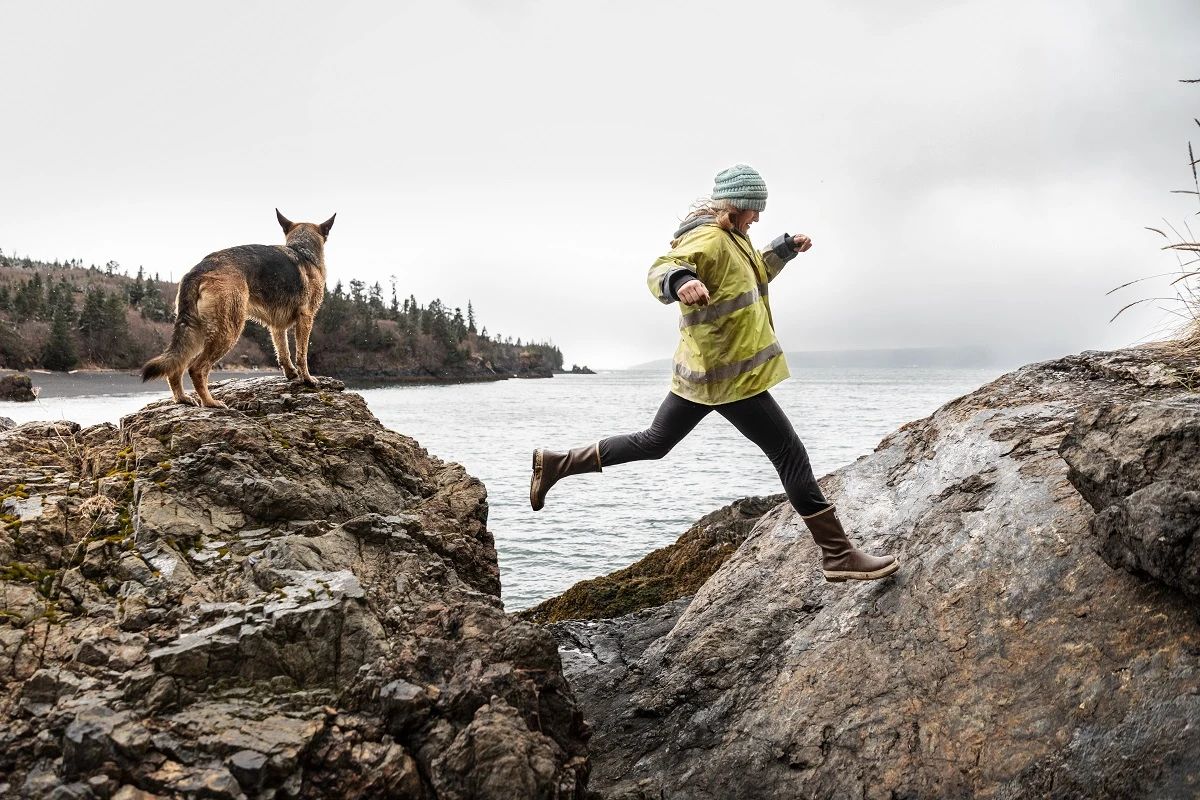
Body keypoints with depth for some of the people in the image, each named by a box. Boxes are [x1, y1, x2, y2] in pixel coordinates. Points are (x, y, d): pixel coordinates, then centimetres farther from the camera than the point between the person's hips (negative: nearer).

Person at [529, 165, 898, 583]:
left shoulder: (732, 239, 16)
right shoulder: (708, 239, -16)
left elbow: (754, 275, 35)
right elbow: (659, 271, -32)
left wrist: (785, 248, 27)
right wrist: (680, 281, -54)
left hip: (704, 371, 11)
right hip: (729, 373, -11)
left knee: (653, 442, 18)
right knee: (790, 454, -5)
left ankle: (557, 463, 20)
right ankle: (838, 554, 1)